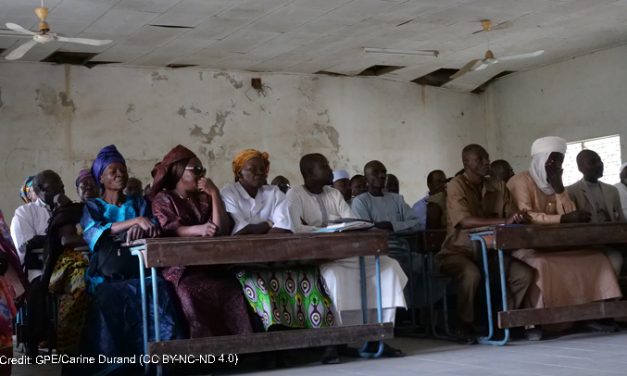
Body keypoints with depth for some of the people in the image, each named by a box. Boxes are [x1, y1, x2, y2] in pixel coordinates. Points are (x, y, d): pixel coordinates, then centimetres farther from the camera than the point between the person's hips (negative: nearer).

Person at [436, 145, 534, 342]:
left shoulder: (498, 187, 10)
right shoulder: (456, 185, -9)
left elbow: (513, 216, 6)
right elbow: (465, 221, -25)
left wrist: (518, 218, -21)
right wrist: (504, 221, -31)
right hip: (459, 251, -5)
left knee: (524, 273, -17)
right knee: (471, 274, -36)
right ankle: (465, 325, -12)